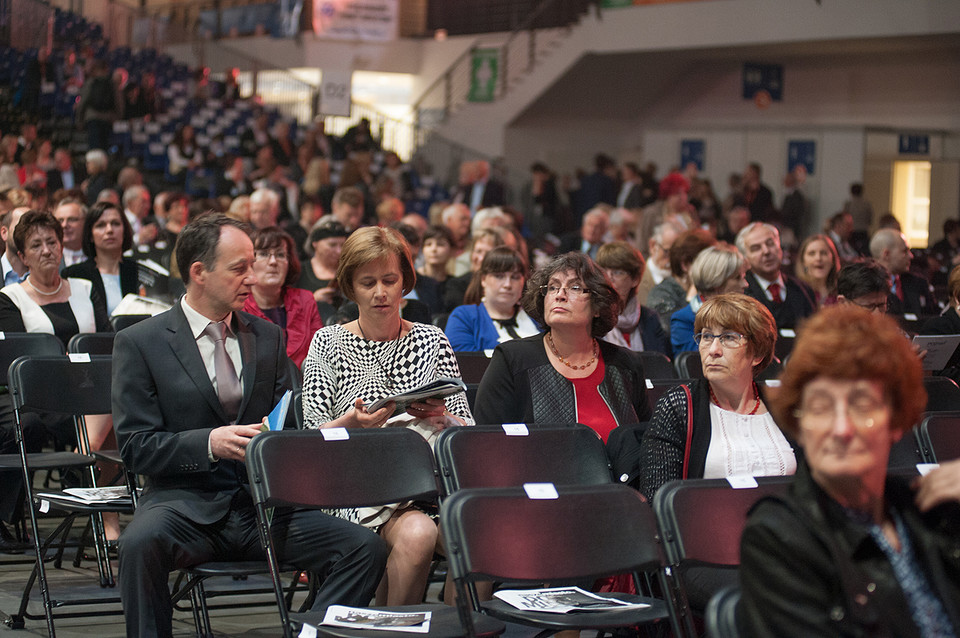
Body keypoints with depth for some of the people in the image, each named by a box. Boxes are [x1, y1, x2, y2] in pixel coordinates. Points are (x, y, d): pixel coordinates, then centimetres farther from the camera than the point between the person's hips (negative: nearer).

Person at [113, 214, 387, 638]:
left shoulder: (267, 338, 16)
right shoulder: (139, 343, 2)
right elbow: (136, 447, -4)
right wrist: (210, 443, -19)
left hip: (263, 505, 4)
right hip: (187, 503, -3)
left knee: (366, 548, -20)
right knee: (141, 542, -38)